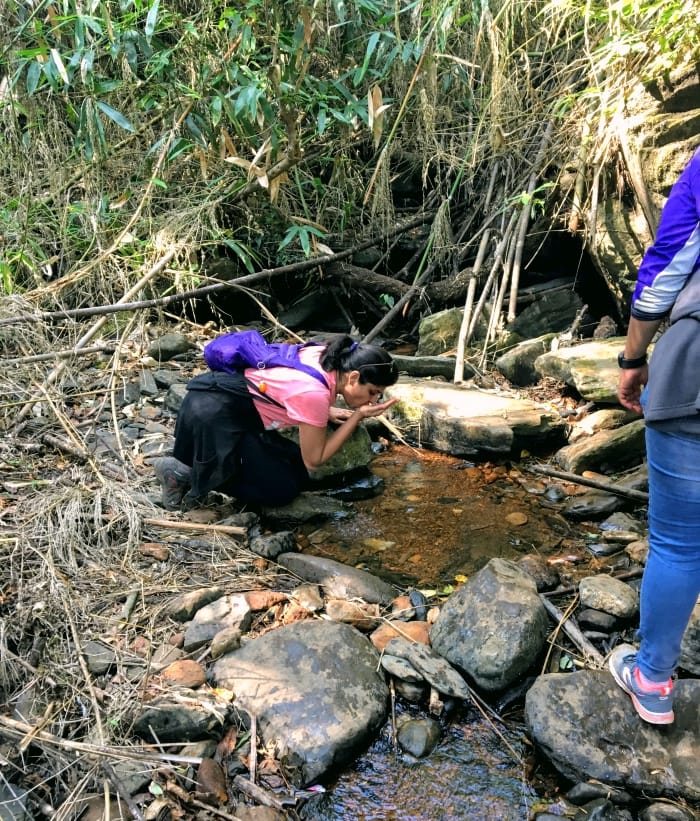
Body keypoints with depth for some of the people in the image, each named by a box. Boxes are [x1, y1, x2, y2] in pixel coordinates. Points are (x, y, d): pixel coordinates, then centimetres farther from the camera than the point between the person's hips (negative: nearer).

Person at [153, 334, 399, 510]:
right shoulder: (315, 393, -27)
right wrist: (358, 416, -15)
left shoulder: (327, 355, -2)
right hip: (213, 414, -9)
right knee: (282, 489, -7)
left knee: (296, 472, 7)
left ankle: (202, 470, 11)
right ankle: (187, 474, -2)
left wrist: (325, 411, 4)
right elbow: (314, 459, -14)